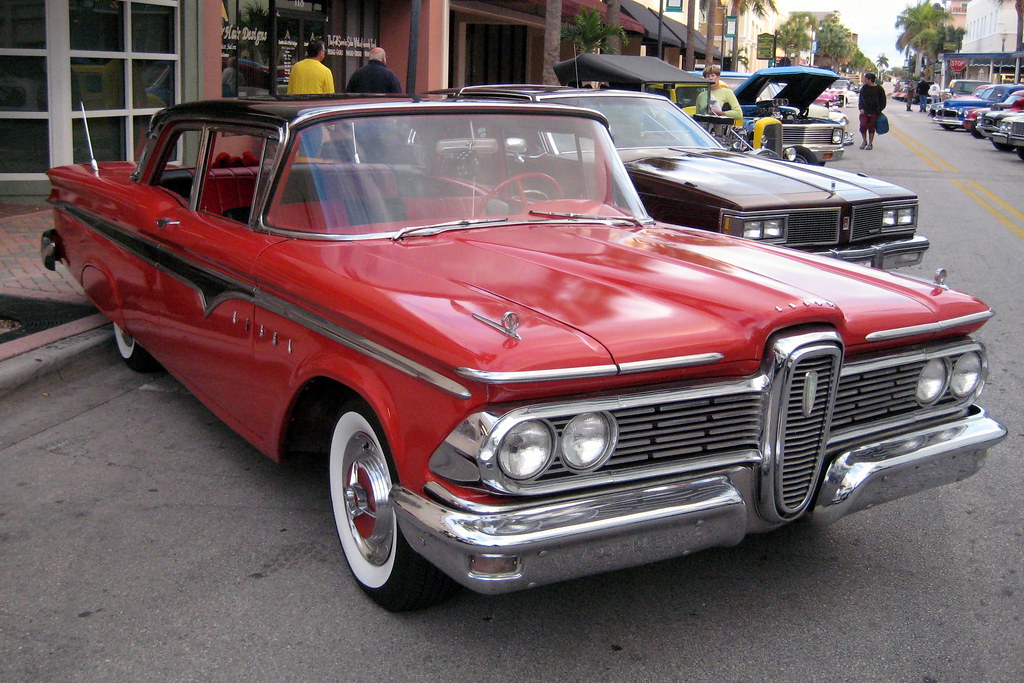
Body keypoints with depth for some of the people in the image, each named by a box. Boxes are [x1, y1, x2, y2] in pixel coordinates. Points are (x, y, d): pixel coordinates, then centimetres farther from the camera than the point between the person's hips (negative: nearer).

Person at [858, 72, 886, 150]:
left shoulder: (879, 89, -3)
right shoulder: (864, 88, 6)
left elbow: (883, 101, 3)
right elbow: (860, 99, 12)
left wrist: (878, 111, -6)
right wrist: (861, 108, -3)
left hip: (874, 112, -2)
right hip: (864, 111, 2)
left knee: (871, 127, 2)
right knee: (863, 125, -10)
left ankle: (870, 143, 12)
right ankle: (864, 141, 9)